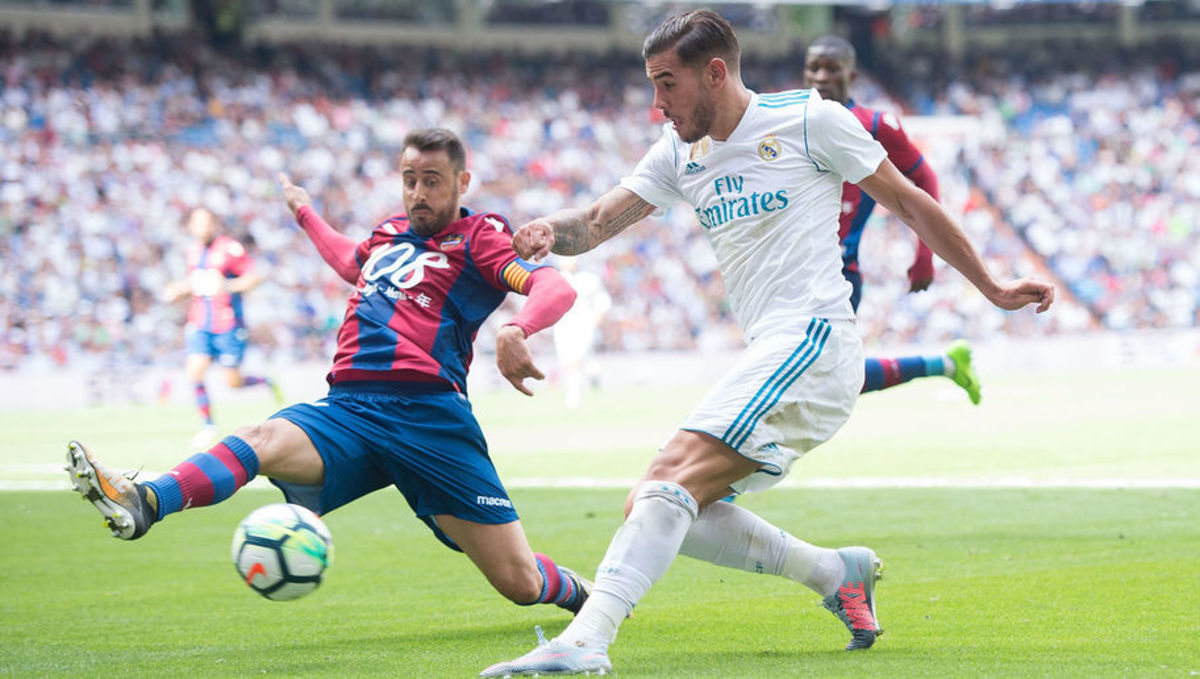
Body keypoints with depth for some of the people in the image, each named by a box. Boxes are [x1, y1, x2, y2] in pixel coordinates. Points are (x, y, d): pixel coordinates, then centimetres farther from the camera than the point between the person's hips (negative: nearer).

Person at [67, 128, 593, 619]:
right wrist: (305, 212, 61)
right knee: (263, 440, -29)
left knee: (521, 583, -5)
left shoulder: (479, 236, 7)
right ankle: (144, 503, -56)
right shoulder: (390, 232, 25)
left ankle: (580, 593, 31)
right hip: (347, 410, 4)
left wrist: (514, 330, -29)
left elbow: (555, 288, -9)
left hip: (428, 411, -4)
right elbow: (351, 264, 50)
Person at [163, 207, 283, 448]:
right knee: (195, 370, -13)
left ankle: (265, 381, 31)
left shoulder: (230, 248, -10)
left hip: (228, 326, -5)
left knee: (232, 382, -1)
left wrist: (227, 286, -25)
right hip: (200, 325, 5)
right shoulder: (193, 250, 10)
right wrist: (179, 288, 8)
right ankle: (207, 425, 1)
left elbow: (254, 277, -12)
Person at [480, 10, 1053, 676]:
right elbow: (598, 221, 11)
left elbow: (908, 202, 7)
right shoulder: (678, 154, 17)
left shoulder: (809, 119, -1)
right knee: (654, 506, -1)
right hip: (766, 355, 8)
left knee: (671, 477, -24)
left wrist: (993, 289, 11)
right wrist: (551, 230, -14)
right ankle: (835, 571, 6)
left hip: (813, 340, -8)